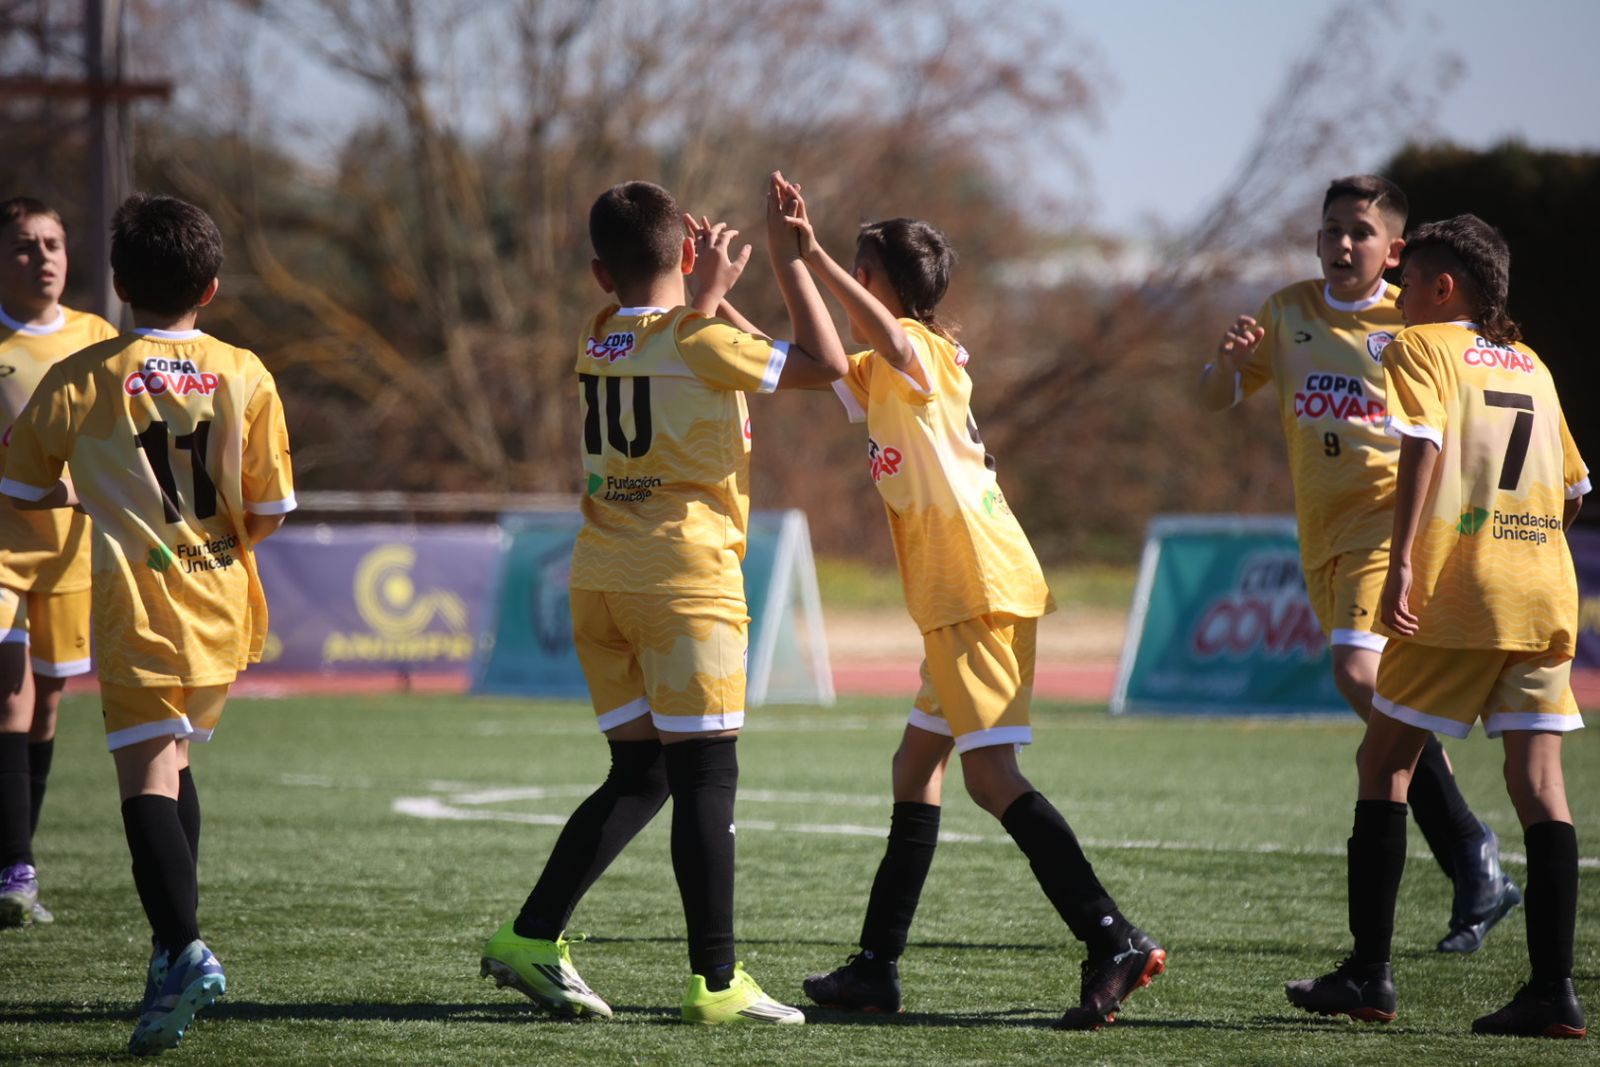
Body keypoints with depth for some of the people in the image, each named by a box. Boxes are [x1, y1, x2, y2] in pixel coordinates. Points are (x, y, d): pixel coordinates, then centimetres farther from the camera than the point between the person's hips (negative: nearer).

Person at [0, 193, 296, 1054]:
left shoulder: (78, 382, -4)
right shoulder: (243, 376, 1)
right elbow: (269, 512, 3)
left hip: (137, 604, -4)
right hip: (224, 606, 4)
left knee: (145, 777, -8)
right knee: (173, 760, 21)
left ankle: (184, 946, -26)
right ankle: (173, 942, 19)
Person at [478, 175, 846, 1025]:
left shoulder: (599, 340, 10)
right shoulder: (701, 342, -9)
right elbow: (826, 363, -2)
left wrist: (706, 292, 26)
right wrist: (788, 256, 3)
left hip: (601, 576, 7)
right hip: (683, 578, -7)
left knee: (640, 774, 14)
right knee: (706, 777, -4)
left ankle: (531, 939, 9)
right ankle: (715, 981, -4)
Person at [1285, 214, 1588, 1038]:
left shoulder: (1422, 346, 2)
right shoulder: (1531, 365, 20)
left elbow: (1425, 446, -14)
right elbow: (1574, 488, 21)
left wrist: (1403, 561, -21)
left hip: (1457, 591, -5)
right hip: (1545, 594, 5)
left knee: (1385, 760, 6)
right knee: (1538, 778, 2)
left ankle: (1370, 972, 3)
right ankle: (1554, 988, -6)